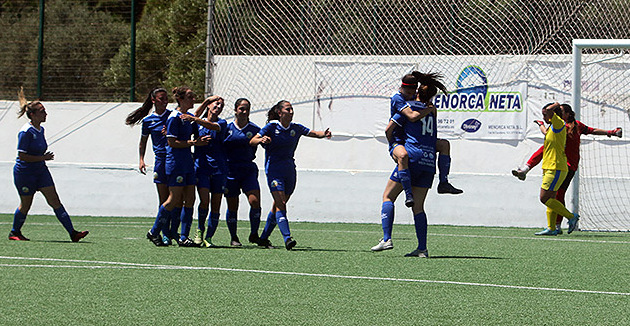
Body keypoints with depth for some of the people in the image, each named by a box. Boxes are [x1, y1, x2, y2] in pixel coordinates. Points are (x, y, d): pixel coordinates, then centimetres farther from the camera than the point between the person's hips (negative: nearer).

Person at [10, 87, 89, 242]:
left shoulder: (40, 130, 8)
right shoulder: (26, 132, -18)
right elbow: (22, 156, -21)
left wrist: (45, 157, 8)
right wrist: (43, 158, -20)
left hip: (41, 171, 7)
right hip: (24, 172, -7)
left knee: (55, 201, -2)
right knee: (25, 205, 6)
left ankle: (72, 232, -9)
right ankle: (14, 232, 29)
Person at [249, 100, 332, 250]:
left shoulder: (296, 128, 7)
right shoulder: (271, 126, -6)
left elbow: (313, 133, 6)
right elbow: (252, 141, -12)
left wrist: (324, 134, -16)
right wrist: (261, 139, -34)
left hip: (289, 169, 5)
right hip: (274, 169, -5)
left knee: (278, 206, 11)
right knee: (280, 204, -17)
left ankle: (263, 238, 24)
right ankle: (287, 239, -25)